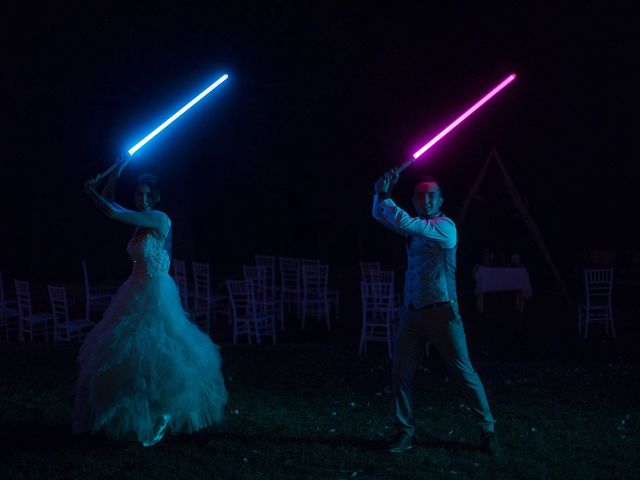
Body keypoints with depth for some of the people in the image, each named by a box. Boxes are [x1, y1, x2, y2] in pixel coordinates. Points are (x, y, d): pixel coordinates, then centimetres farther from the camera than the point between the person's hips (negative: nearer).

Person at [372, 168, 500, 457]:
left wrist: (384, 195, -8)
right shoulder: (416, 227, 13)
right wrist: (384, 192, 3)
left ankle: (488, 430, 7)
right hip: (412, 312, 7)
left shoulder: (445, 226, -9)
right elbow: (380, 215, 21)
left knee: (464, 373, -3)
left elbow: (403, 223, -20)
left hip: (440, 311, -7)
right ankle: (405, 433, 10)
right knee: (401, 373, 1)